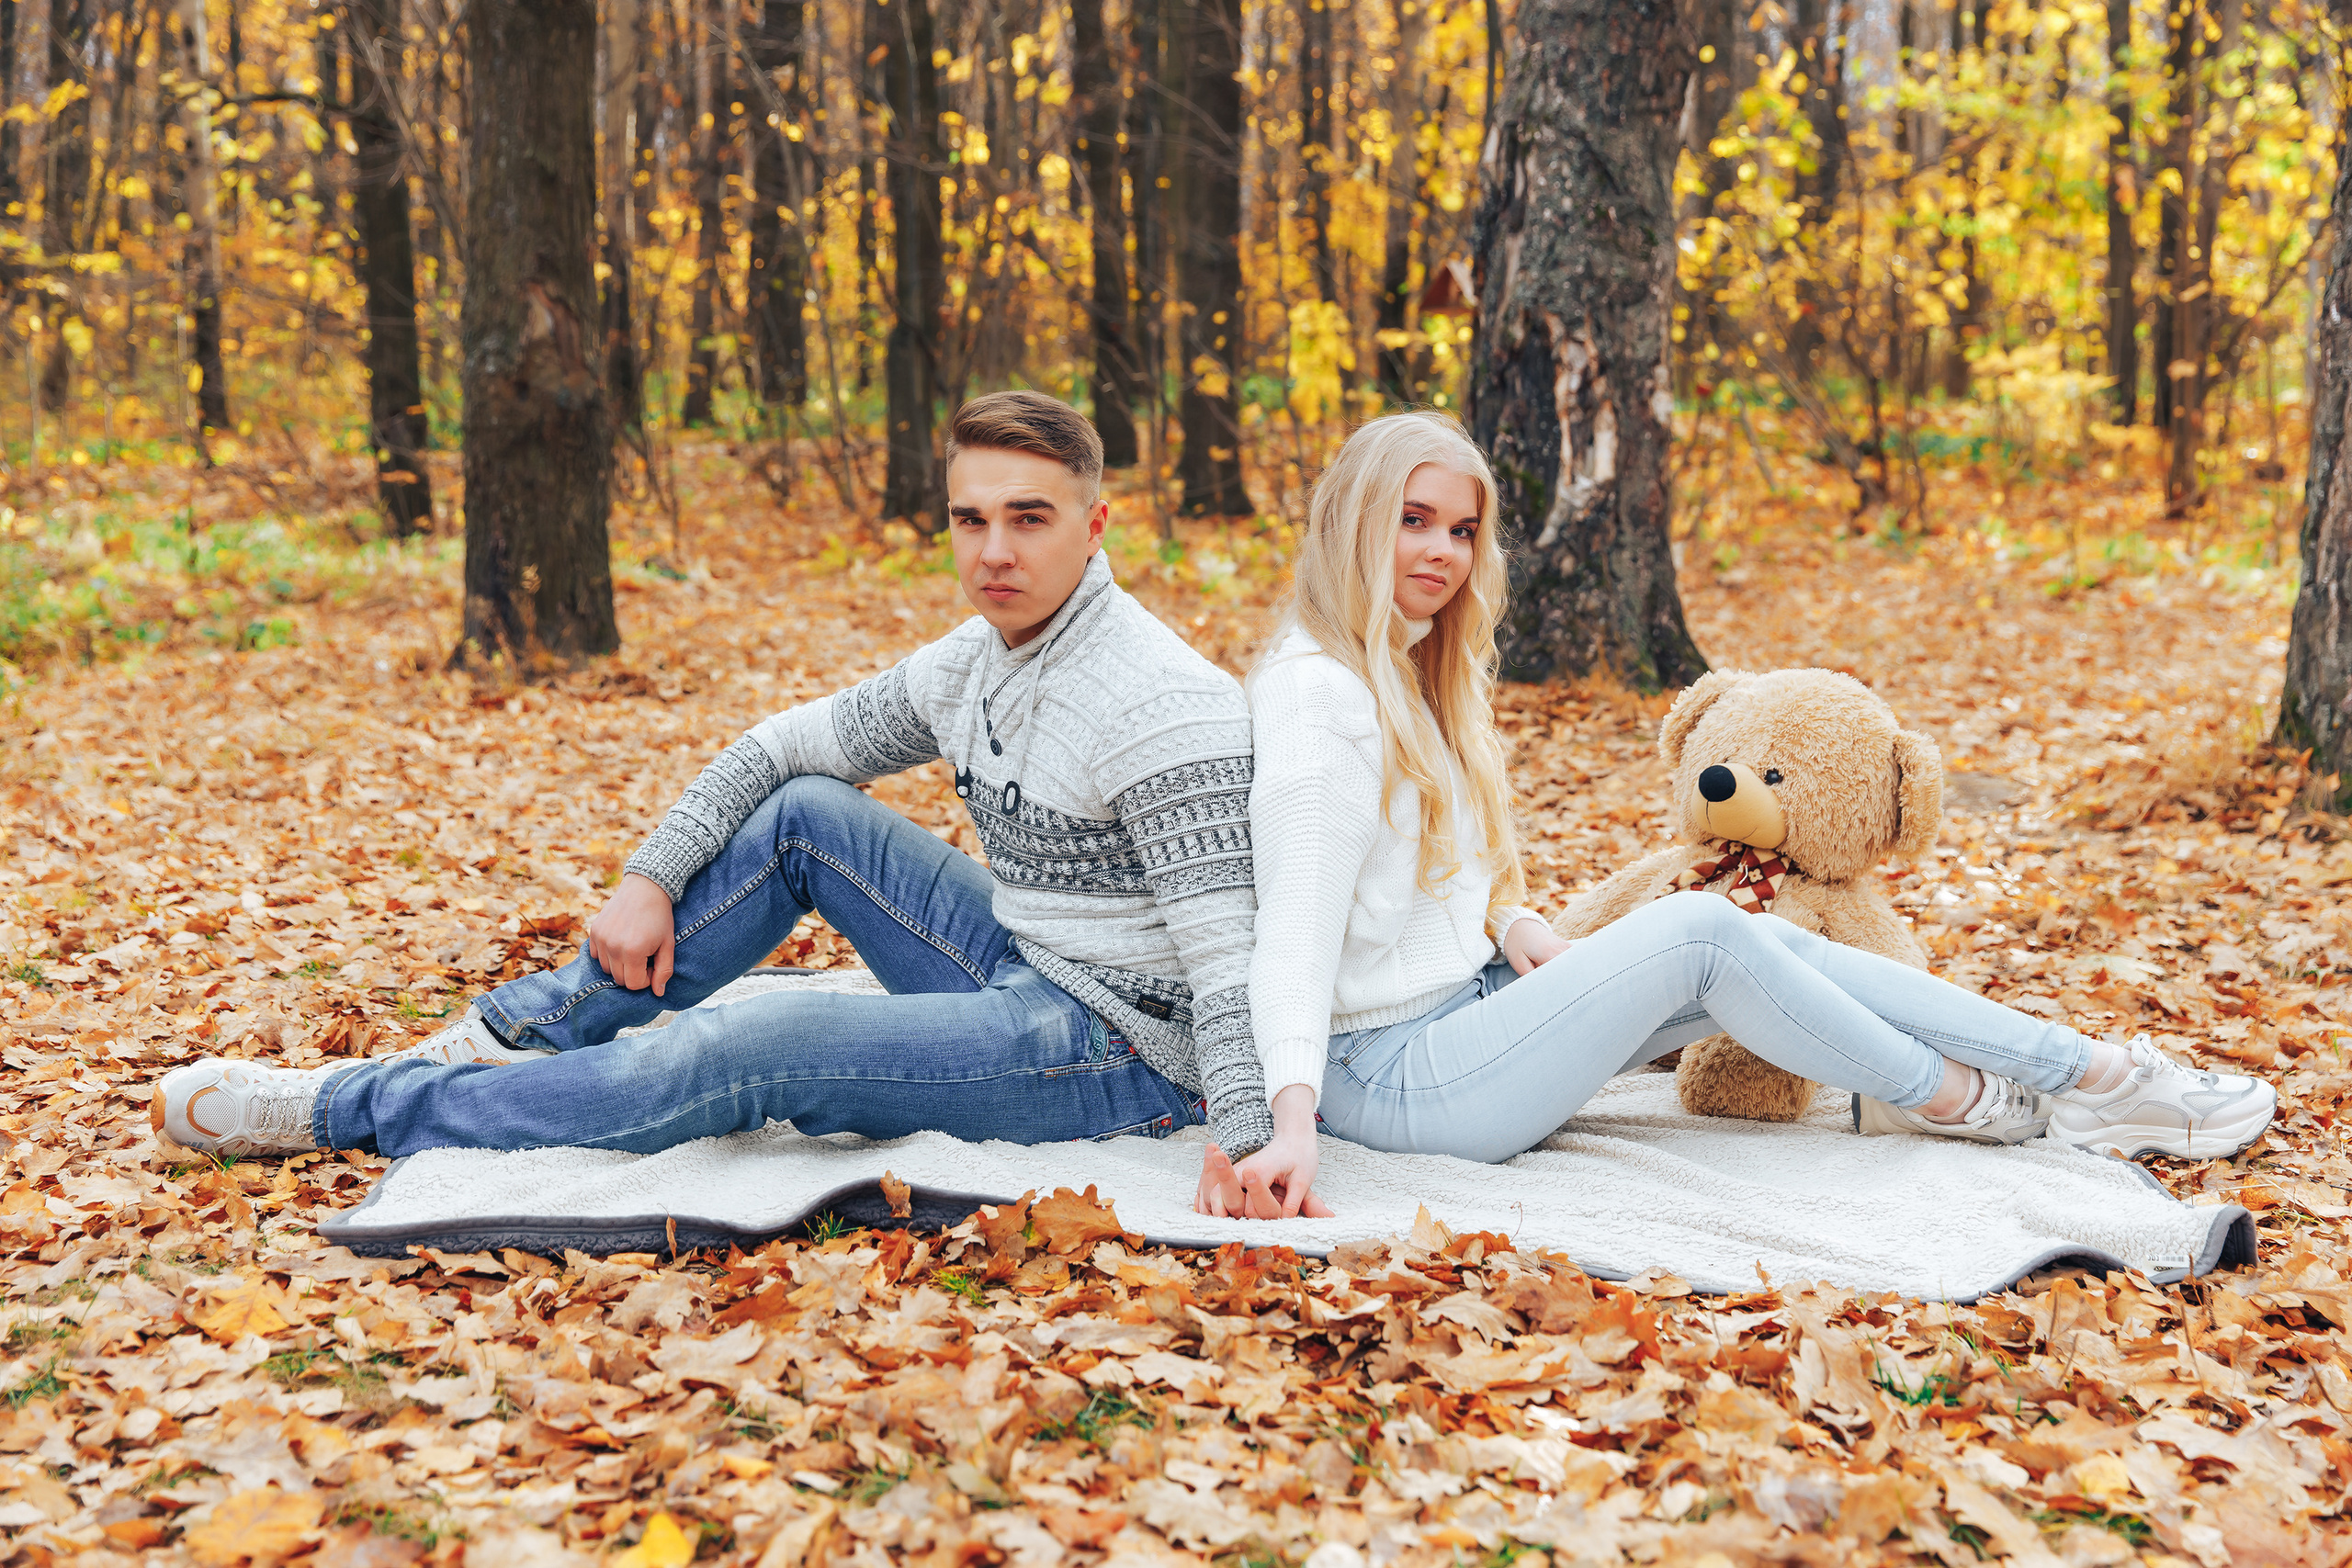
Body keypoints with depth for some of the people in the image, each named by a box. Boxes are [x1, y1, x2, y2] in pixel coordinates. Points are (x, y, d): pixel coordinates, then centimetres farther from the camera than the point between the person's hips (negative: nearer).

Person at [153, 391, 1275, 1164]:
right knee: (805, 813, 5)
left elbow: (1228, 947, -27)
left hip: (1119, 1054, -8)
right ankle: (526, 1036, 11)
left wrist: (1251, 1139, -38)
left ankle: (346, 1110, -7)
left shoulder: (1161, 707, -21)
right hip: (1023, 975, 8)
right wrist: (650, 880, 4)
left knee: (741, 1055, -18)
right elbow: (780, 747, 14)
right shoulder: (970, 664, 6)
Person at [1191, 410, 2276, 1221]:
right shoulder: (1315, 697, -16)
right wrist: (1293, 1124, -39)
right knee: (1700, 932, -19)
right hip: (1390, 1079, -9)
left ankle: (2091, 1078, -4)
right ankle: (1955, 1101, -2)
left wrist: (1511, 924, -2)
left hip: (1467, 1000, 9)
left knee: (1758, 940, -5)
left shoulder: (1411, 675, 15)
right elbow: (1297, 929, -26)